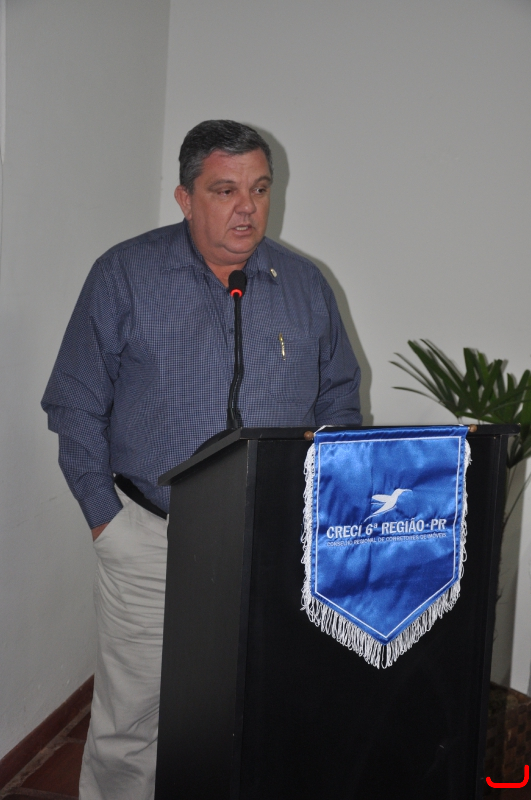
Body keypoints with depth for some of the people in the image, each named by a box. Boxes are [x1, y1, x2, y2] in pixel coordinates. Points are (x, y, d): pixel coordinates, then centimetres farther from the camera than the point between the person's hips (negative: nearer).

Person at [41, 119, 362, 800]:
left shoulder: (305, 285, 7)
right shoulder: (124, 276, -1)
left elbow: (339, 398, 15)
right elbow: (77, 405, 0)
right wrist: (105, 515, -6)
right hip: (148, 540, -2)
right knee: (128, 724, 5)